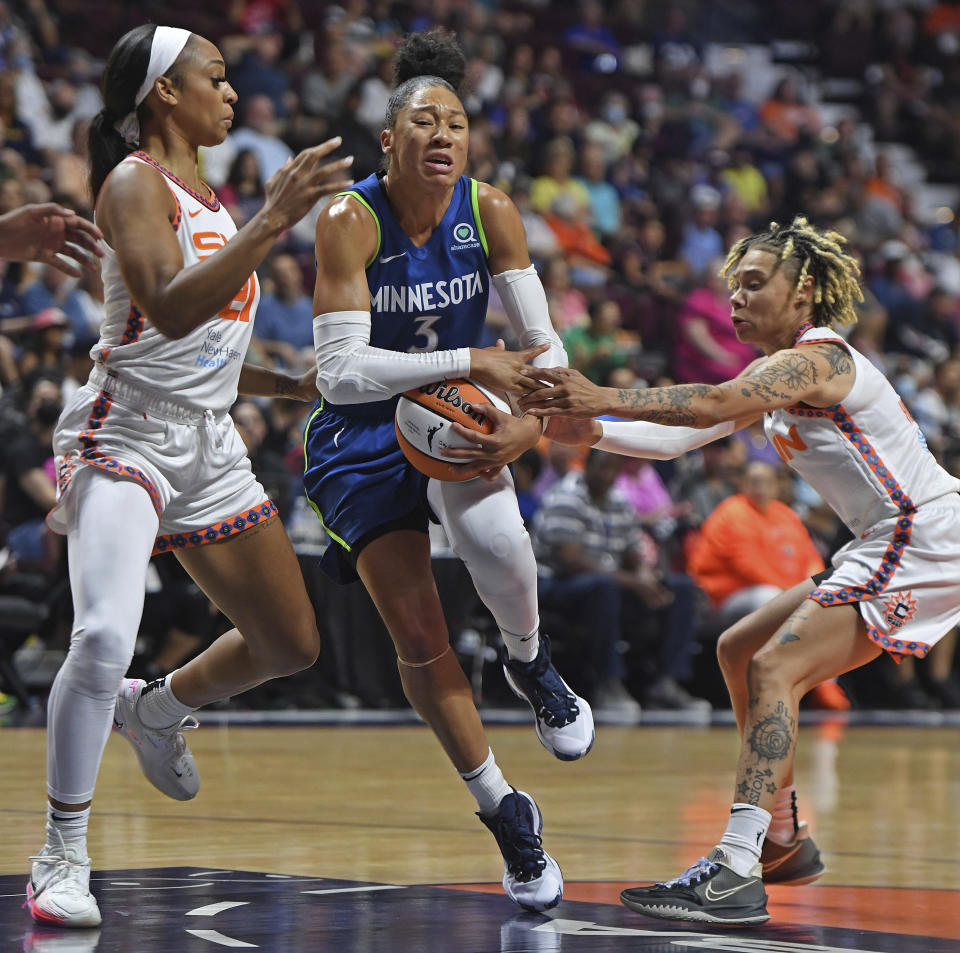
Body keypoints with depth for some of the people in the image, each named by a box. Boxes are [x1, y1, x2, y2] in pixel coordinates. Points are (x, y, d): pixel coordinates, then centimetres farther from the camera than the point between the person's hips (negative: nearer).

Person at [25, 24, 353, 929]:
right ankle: (62, 855, -15)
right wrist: (273, 220, -30)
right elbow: (170, 311, -27)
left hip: (206, 447, 9)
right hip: (125, 437, -9)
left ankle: (159, 709, 41)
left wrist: (296, 384, 22)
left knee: (291, 644, 14)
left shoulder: (203, 196, 16)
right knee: (104, 638, -27)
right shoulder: (133, 184, -10)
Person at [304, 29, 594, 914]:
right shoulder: (351, 221, -20)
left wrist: (534, 411, -25)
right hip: (363, 438, -2)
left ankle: (530, 662, 1)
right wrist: (468, 363, -33)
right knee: (419, 639, -8)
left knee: (496, 535, -33)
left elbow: (543, 345, -4)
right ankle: (504, 812, 10)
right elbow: (340, 370, -26)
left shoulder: (489, 210, -10)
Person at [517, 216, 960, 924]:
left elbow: (712, 404, -33)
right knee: (740, 651, 14)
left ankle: (737, 873, -30)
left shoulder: (816, 359, -15)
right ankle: (783, 840, 21)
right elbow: (687, 434, 10)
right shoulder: (774, 373, 16)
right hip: (889, 548, 11)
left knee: (774, 670, -21)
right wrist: (594, 432, -4)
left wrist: (608, 398, -39)